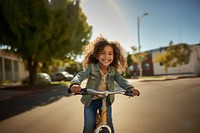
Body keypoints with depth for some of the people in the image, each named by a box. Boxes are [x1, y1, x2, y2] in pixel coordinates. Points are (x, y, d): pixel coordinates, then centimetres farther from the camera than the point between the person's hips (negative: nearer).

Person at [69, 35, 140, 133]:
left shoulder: (113, 71, -7)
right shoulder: (91, 67, -16)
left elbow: (121, 80, -17)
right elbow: (80, 75, -29)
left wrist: (130, 88, -39)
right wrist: (75, 84, -53)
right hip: (91, 100, -2)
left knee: (108, 124, 4)